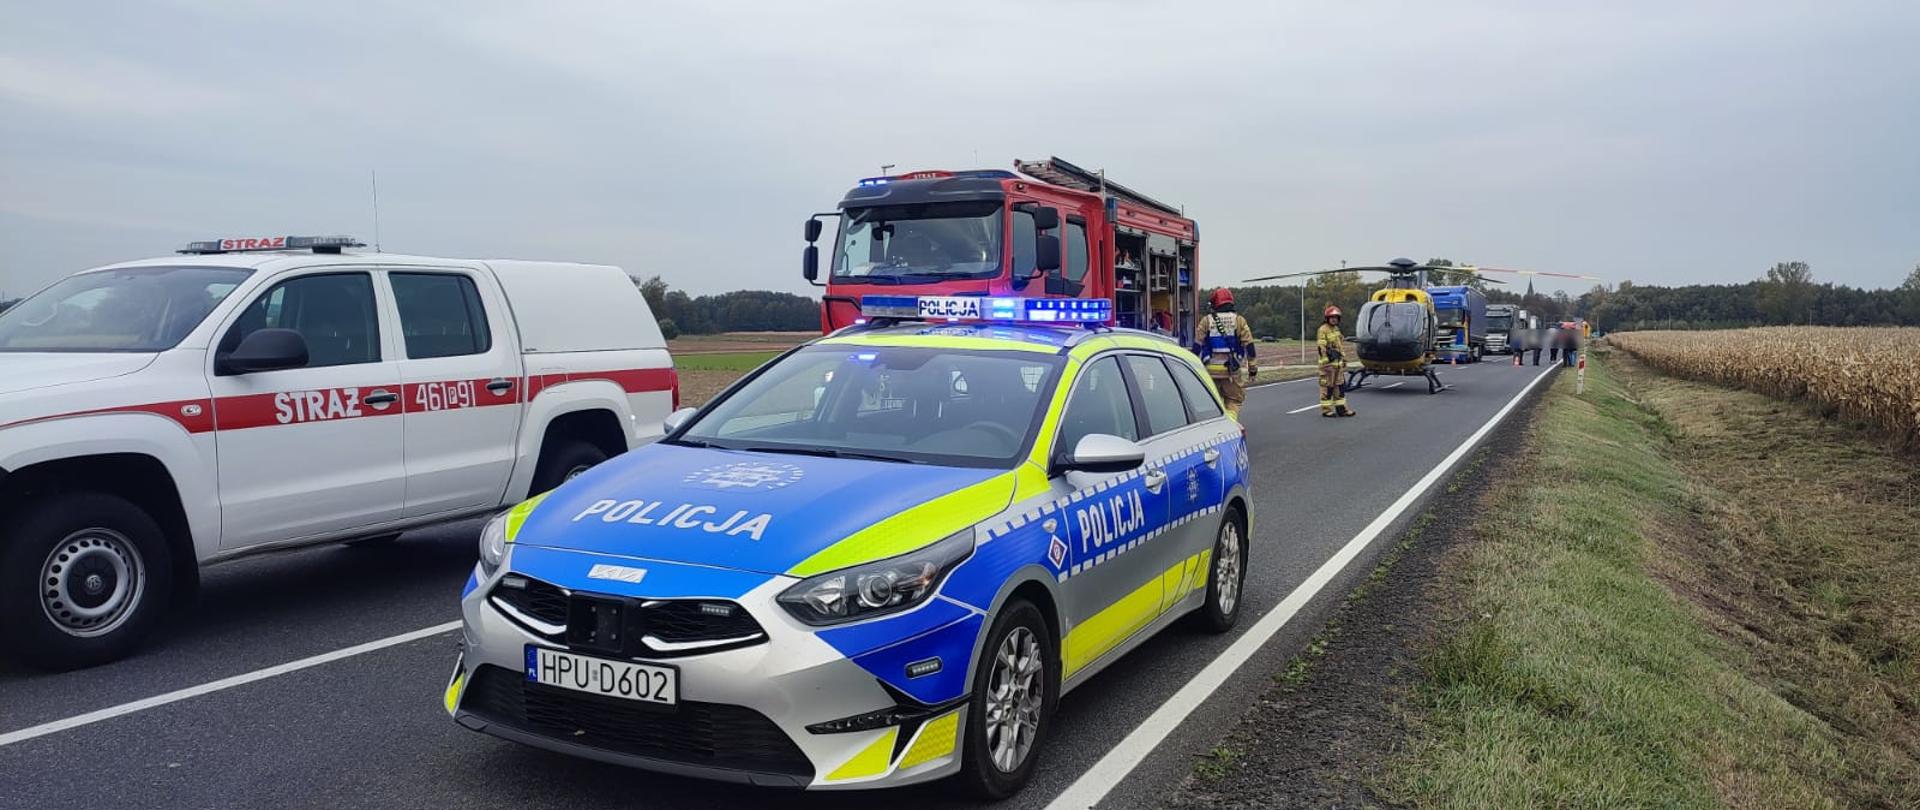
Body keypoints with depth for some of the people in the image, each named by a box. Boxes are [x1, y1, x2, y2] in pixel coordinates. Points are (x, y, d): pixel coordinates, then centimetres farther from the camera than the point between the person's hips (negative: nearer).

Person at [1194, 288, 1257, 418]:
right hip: (1231, 369, -1)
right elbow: (1249, 344, -1)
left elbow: (1197, 345, 1)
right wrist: (1252, 367, 6)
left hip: (1211, 369, 1)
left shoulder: (1206, 321, 1)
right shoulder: (1239, 320, 1)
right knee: (1234, 400, 8)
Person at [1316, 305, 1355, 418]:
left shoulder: (1337, 329, 16)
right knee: (1327, 387, -3)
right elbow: (1322, 348, -17)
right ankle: (1326, 410, 3)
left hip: (1338, 363, 8)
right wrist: (1325, 363, -21)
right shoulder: (1323, 330, -11)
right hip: (1328, 363, -8)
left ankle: (1341, 408, 15)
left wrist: (1344, 360, 19)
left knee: (1340, 386, 9)